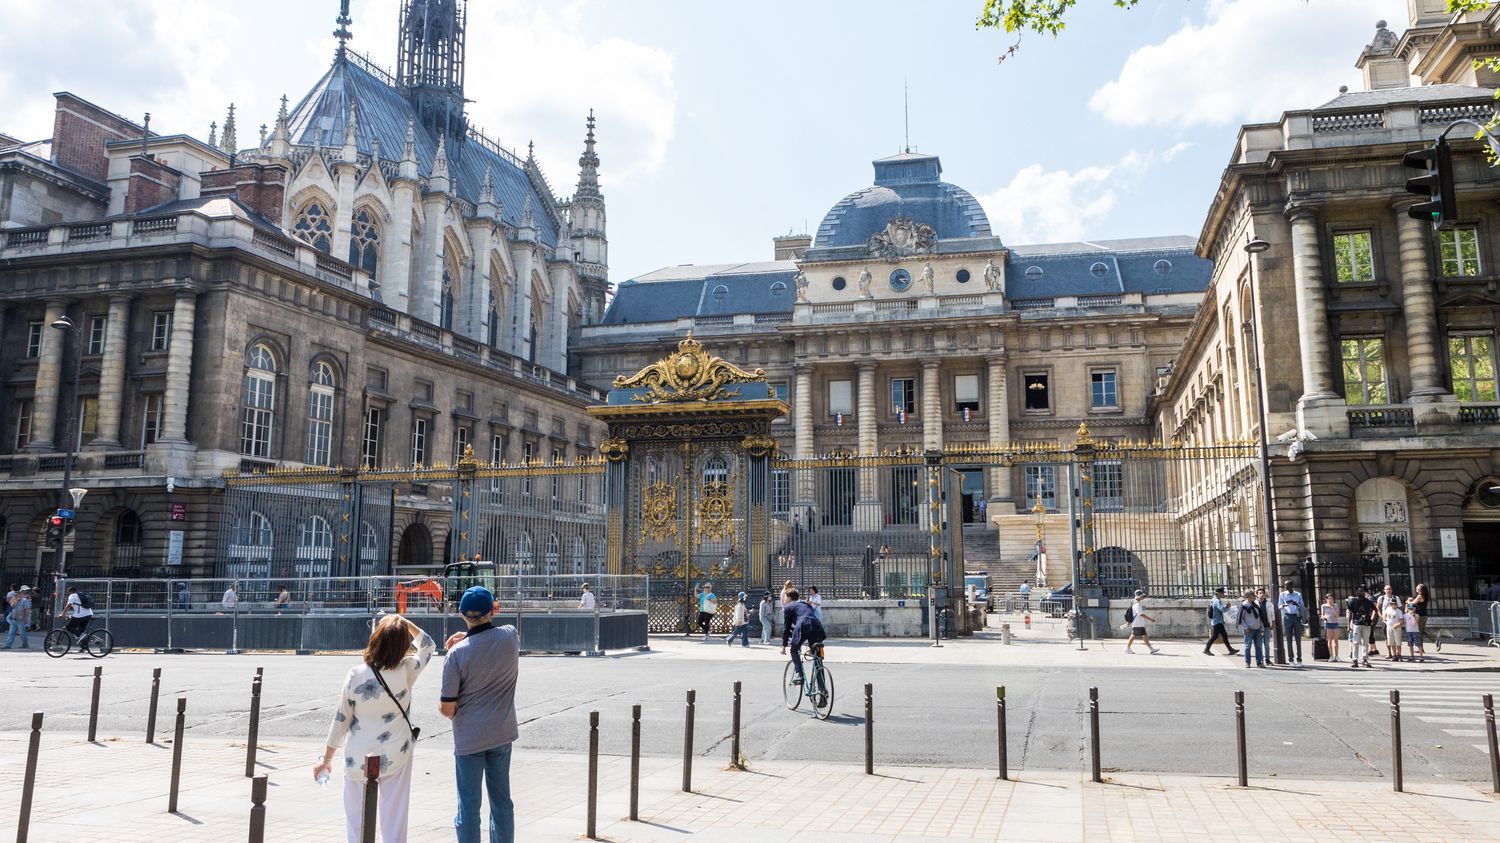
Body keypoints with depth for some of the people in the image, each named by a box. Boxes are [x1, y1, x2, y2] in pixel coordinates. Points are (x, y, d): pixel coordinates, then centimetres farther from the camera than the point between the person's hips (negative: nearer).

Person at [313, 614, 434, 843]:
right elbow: (428, 645, 9)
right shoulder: (406, 671, -13)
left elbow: (340, 721, -5)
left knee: (356, 823, 13)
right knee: (394, 821, 8)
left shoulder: (356, 675, -14)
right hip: (396, 758, 0)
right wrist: (404, 623, 0)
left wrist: (326, 759, 7)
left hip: (359, 761, 0)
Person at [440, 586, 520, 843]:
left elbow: (447, 709, -13)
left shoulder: (457, 654, -17)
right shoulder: (510, 637, -7)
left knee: (468, 805, 6)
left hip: (469, 738, -4)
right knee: (501, 800, 17)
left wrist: (443, 709, 8)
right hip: (502, 733, 4)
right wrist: (467, 637, 10)